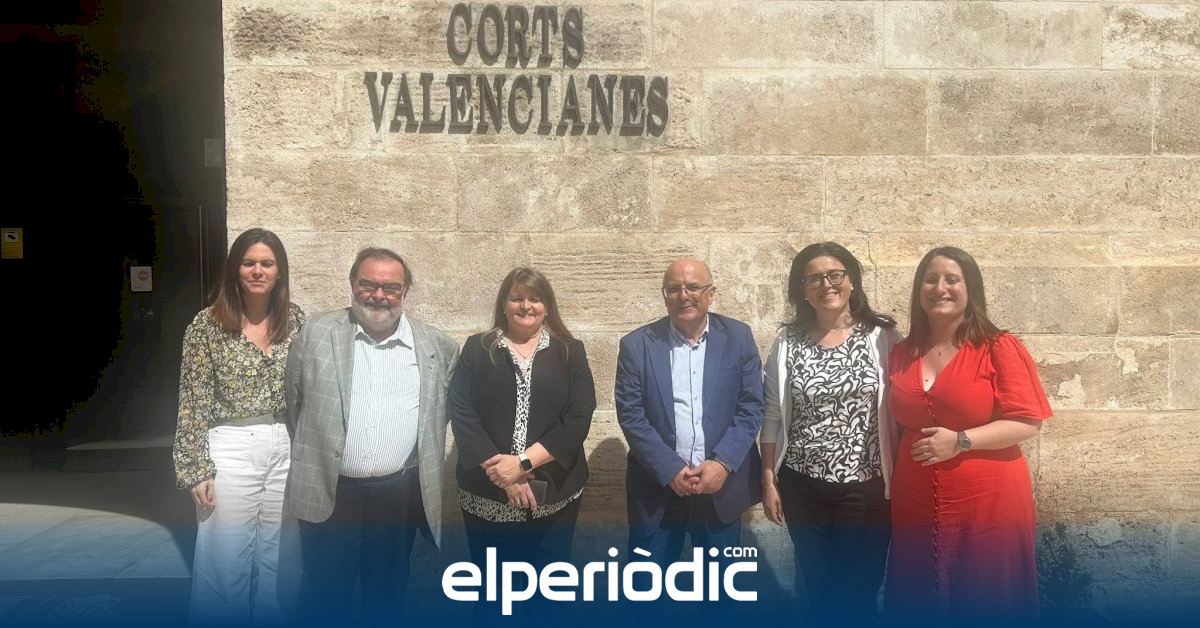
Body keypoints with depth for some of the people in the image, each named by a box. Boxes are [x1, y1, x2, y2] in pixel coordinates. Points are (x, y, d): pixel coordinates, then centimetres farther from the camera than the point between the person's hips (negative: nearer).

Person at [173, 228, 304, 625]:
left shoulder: (296, 321, 4)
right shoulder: (207, 324, -5)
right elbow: (193, 403, -6)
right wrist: (196, 469, -10)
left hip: (286, 450, 3)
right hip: (230, 451, -3)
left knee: (278, 559, 13)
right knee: (225, 561, 4)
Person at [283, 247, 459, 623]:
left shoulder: (437, 346, 1)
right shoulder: (317, 333, -2)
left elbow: (449, 405, 15)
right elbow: (293, 400, 8)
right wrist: (310, 452, 12)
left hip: (399, 495, 1)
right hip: (328, 492, -1)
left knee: (387, 593, 16)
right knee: (325, 595, 10)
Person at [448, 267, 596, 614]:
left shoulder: (570, 352, 5)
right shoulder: (477, 349, 5)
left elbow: (579, 419, -6)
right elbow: (461, 415, -5)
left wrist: (524, 462, -16)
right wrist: (502, 474, -15)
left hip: (553, 496, 0)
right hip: (487, 495, 0)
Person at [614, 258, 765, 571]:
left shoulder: (738, 338, 1)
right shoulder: (637, 345, -2)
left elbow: (751, 408, -1)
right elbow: (630, 414, -5)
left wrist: (722, 463, -13)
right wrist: (670, 471, -13)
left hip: (722, 486, 1)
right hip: (657, 489, -1)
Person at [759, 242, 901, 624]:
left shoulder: (882, 337, -4)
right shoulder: (788, 341, 1)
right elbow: (772, 415, 4)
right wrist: (768, 481, 3)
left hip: (866, 487, -2)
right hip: (802, 487, 2)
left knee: (859, 591, 7)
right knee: (814, 587, 16)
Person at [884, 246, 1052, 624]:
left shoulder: (998, 347, -6)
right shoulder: (901, 355, 7)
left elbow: (1028, 421, -10)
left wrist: (960, 441, -18)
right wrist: (890, 486, 10)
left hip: (987, 505, -4)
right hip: (917, 507, 4)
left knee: (987, 606, 7)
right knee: (922, 606, 12)